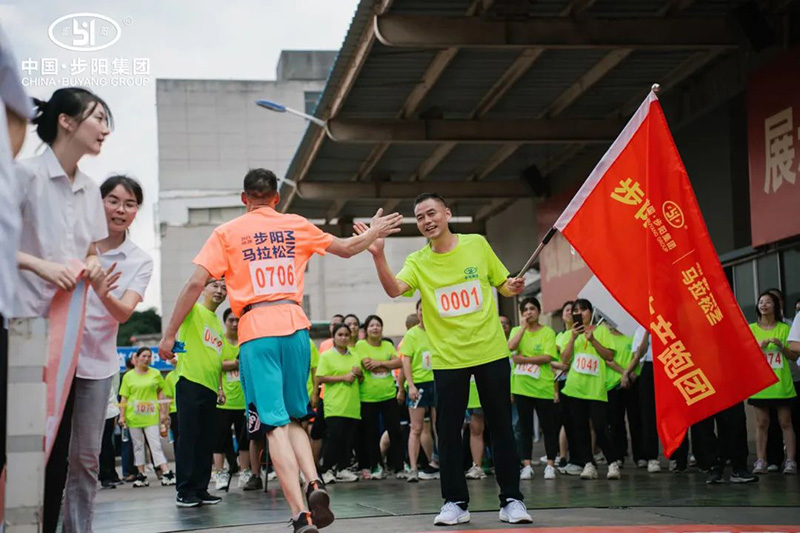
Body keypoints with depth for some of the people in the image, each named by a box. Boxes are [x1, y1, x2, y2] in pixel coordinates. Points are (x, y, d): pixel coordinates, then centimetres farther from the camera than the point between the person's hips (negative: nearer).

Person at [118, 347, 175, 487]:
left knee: (156, 444, -6)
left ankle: (166, 473, -12)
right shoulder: (129, 376, 4)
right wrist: (122, 416, -1)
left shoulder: (155, 374, 6)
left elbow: (160, 394, 10)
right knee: (138, 445, 7)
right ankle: (141, 475, 13)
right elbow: (124, 398, 4)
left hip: (151, 416, -1)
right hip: (133, 417, 1)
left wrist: (163, 412, 5)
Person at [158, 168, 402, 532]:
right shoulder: (296, 225, 13)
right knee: (294, 418, 17)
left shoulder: (227, 233, 6)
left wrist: (169, 335, 4)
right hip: (294, 326, 3)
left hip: (256, 330, -2)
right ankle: (314, 484, -8)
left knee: (275, 424, -5)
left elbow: (195, 284, -2)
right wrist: (375, 232, 44)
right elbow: (347, 248, 25)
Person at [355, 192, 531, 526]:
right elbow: (394, 289, -19)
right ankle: (455, 502, 11)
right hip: (448, 359, 1)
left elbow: (503, 286, 12)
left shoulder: (477, 245, 1)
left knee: (501, 427, 3)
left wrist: (513, 288, -11)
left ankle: (511, 500, 11)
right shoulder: (417, 262, 1)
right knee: (448, 432, 1)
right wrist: (378, 256, -34)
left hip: (491, 351, 0)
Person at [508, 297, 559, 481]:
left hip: (543, 387, -2)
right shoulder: (517, 330, 10)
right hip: (521, 386, 2)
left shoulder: (547, 332, 1)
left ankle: (550, 465, 8)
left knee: (548, 427, 1)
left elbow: (548, 357, -12)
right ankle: (527, 465, 9)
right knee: (525, 427, 5)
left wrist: (523, 359, -12)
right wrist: (524, 326, -9)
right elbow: (511, 347, -11)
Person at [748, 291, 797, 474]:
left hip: (781, 383, -1)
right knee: (761, 423, 1)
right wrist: (759, 346, -12)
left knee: (785, 422, 0)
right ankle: (760, 461, 2)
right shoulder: (751, 329, 9)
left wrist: (781, 346, -11)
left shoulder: (784, 328, 6)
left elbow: (794, 357, 6)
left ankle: (790, 461, 2)